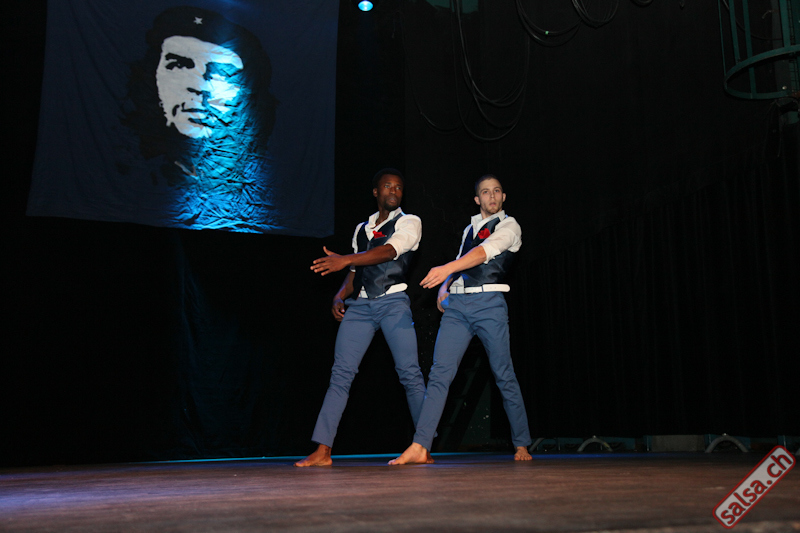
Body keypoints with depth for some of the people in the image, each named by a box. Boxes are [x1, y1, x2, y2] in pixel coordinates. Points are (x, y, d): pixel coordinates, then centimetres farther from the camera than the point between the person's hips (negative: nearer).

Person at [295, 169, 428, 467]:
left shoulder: (409, 222, 5)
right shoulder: (361, 229, 22)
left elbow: (389, 251, -14)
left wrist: (345, 260, -26)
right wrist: (340, 296, 5)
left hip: (393, 302, -4)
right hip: (358, 305, 4)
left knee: (410, 373, -9)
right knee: (341, 374, -4)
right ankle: (322, 452, -5)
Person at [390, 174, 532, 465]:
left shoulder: (509, 226, 3)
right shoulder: (469, 229, 23)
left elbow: (485, 251, -15)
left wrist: (447, 268, -28)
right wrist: (444, 287, 9)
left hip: (488, 303, -4)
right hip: (456, 304, 5)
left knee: (504, 376, 1)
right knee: (439, 373, -8)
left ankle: (521, 445, 18)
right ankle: (419, 447, -13)